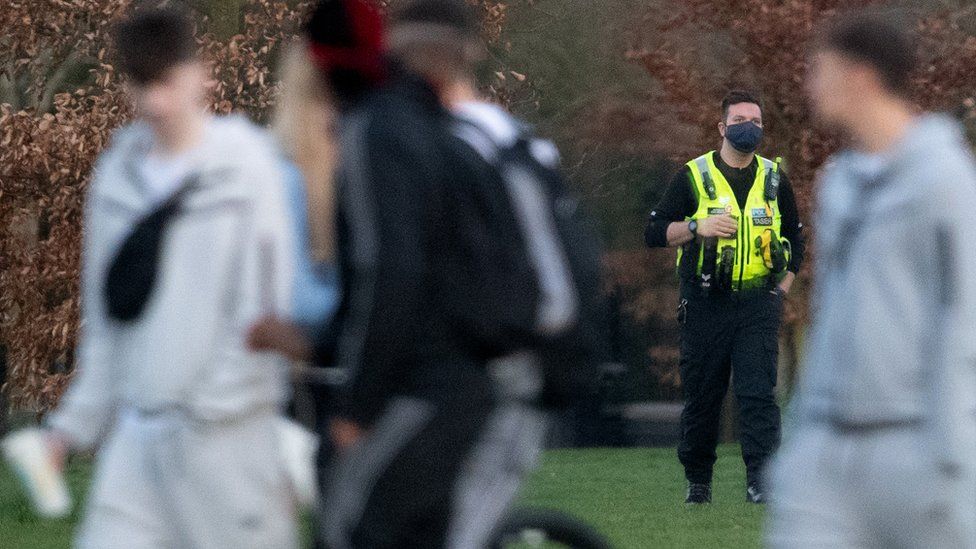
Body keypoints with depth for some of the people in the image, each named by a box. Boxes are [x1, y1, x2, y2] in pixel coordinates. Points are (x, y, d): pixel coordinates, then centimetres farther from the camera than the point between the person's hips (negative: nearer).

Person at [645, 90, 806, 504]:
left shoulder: (774, 179, 11)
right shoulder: (693, 177, 3)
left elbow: (795, 237, 22)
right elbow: (655, 233, -1)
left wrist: (784, 285, 8)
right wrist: (696, 227, -18)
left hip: (758, 303, 1)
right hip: (705, 303, -1)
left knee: (758, 392, -11)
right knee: (701, 397, 4)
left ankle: (762, 481, -16)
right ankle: (697, 481, 18)